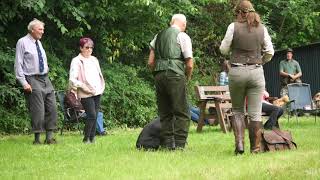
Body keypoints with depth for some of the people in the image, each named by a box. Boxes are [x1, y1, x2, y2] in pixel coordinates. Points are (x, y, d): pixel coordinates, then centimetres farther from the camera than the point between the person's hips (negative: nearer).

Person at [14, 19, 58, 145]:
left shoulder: (39, 43, 15)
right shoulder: (23, 43, -6)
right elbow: (18, 65, -8)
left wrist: (46, 76, 14)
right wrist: (24, 83, -15)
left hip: (45, 79, 7)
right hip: (33, 80, -7)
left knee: (52, 108, 1)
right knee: (38, 111, -9)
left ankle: (49, 137, 6)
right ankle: (37, 138, 0)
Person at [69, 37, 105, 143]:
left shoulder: (94, 60, 17)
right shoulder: (77, 61, -4)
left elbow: (99, 75, 25)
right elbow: (72, 79, -11)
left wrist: (101, 87, 11)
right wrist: (83, 86, -19)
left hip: (97, 92, 7)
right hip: (86, 94, -7)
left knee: (95, 116, 4)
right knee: (92, 115, -15)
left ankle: (92, 138, 10)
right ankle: (86, 139, -6)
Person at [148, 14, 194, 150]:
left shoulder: (158, 36, 16)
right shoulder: (183, 36, 1)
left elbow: (150, 62, 13)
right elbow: (189, 64, -2)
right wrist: (187, 77, 14)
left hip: (159, 75, 6)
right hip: (176, 75, -6)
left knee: (164, 113, 11)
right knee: (181, 113, -2)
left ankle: (167, 144, 11)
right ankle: (179, 144, -8)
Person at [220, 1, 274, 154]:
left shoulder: (234, 27, -4)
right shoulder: (262, 28, 3)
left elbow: (223, 50, 0)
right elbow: (270, 52, 5)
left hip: (237, 71, -1)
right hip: (256, 72, 1)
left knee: (237, 110, 14)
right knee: (255, 113, 4)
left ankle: (239, 143, -1)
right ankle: (255, 148, 3)